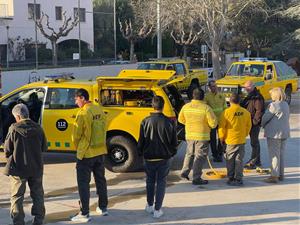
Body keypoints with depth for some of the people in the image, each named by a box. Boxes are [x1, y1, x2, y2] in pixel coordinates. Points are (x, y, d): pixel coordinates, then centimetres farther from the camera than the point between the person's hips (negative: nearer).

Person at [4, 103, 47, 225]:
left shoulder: (14, 129, -13)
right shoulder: (38, 128, -3)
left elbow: (7, 150, -7)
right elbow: (44, 148, 5)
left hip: (18, 168, -3)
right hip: (36, 168, 3)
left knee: (17, 197, 8)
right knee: (37, 195, 15)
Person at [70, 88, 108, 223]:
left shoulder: (83, 113, -17)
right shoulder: (99, 110, 4)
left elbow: (76, 135, -11)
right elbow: (103, 130, 8)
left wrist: (77, 148, 6)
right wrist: (100, 145, 15)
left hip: (86, 154, -7)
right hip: (101, 152, 7)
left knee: (83, 184, 0)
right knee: (100, 180, 18)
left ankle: (84, 214, 2)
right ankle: (103, 208, 29)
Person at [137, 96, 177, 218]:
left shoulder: (146, 122, -11)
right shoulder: (169, 122, -10)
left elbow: (141, 141, -4)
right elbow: (174, 141, -2)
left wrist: (141, 153, 13)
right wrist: (171, 153, 15)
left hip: (149, 158, 1)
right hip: (164, 158, -1)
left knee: (150, 181, 19)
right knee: (161, 183, 8)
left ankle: (149, 205, 29)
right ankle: (157, 210, 7)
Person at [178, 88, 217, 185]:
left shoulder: (186, 106, -2)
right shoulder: (206, 108, -16)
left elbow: (180, 119, 11)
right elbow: (213, 123, -15)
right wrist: (210, 125, 8)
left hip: (189, 135, 5)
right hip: (202, 136, -5)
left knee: (189, 154, 23)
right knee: (200, 157, 3)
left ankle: (184, 172, 22)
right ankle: (196, 178, 5)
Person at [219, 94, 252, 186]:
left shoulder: (227, 112, -13)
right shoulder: (246, 112, -1)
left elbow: (222, 126, -8)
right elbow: (248, 126, 8)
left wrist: (221, 137, 6)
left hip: (230, 140, -3)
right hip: (241, 140, 3)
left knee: (230, 161, 9)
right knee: (239, 160, 9)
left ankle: (231, 178, 12)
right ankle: (238, 179, 9)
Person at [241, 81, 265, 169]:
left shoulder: (257, 97, -17)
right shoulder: (249, 97, 15)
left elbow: (259, 111, -22)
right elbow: (243, 106, 23)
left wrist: (255, 121, -20)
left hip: (255, 123, -10)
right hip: (251, 123, 10)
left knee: (254, 142, -5)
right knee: (255, 142, 17)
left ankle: (252, 162, -1)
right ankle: (257, 161, 26)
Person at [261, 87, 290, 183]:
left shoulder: (274, 105, -18)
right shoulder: (285, 105, 9)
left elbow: (265, 117, -13)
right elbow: (286, 118, 12)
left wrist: (263, 125, 8)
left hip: (274, 133, -8)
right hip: (284, 133, 8)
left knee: (274, 155, -3)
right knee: (281, 155, 16)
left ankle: (274, 176, -1)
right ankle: (281, 174, 23)